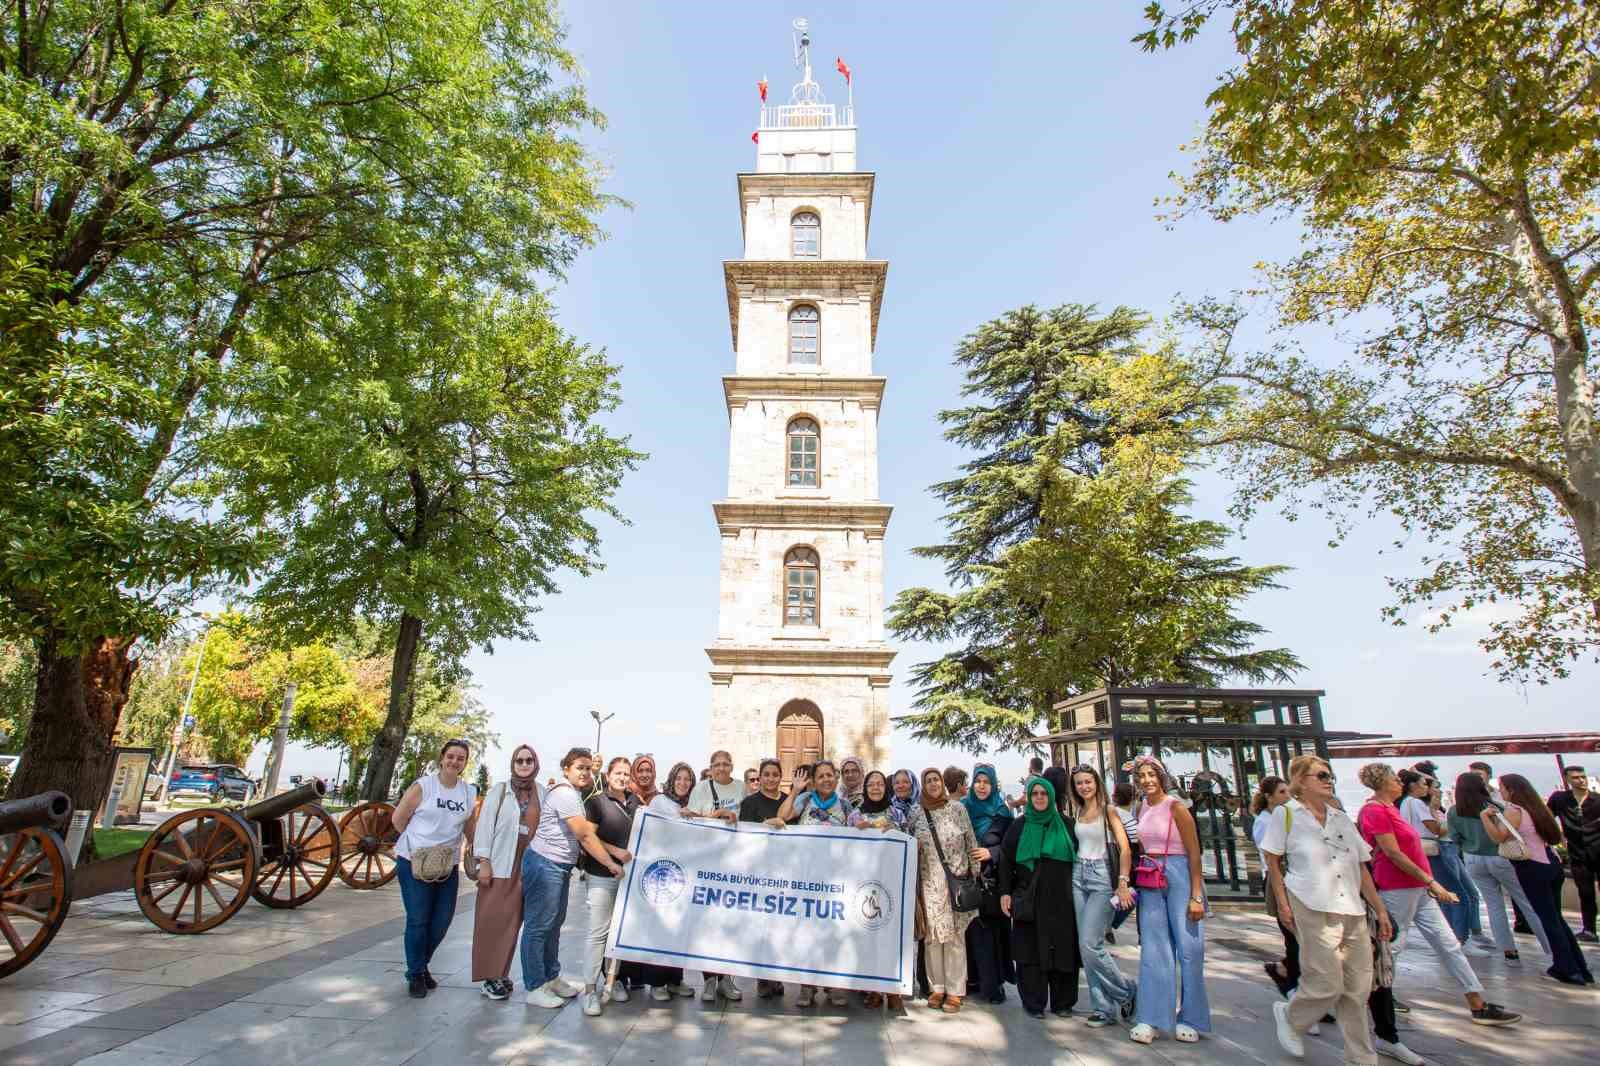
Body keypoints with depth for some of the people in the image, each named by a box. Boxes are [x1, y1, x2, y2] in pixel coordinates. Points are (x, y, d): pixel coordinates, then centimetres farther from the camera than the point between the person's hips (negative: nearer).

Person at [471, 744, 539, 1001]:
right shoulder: (499, 791, -3)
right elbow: (485, 825, -3)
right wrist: (484, 861, -9)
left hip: (526, 868, 2)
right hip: (498, 865, -2)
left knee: (512, 922, 8)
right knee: (492, 921, 2)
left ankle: (502, 973, 21)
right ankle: (490, 977, 13)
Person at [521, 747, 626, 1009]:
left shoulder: (575, 794, 11)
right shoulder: (564, 793, -20)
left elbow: (587, 833, 5)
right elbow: (585, 836, -21)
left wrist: (615, 852, -6)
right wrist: (612, 865, -16)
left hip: (560, 866, 10)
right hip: (545, 864, -10)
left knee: (554, 924, 18)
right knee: (538, 926, 1)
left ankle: (551, 978, 29)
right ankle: (535, 988, 11)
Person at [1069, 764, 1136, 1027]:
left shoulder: (1108, 810, -4)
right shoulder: (1076, 812, 12)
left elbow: (1125, 848, -12)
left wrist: (1123, 882, -20)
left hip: (1102, 876, -6)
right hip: (1078, 876, 6)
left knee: (1089, 944, -10)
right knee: (1086, 946, 5)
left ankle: (1127, 992, 12)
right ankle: (1104, 1007, 16)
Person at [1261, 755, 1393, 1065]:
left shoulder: (1342, 819, 15)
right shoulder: (1285, 813, -1)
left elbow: (1361, 868, 18)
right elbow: (1272, 859, 1)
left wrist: (1380, 910, 14)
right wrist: (1282, 903, -4)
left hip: (1352, 911, 6)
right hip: (1313, 910, -6)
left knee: (1358, 988, 7)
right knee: (1328, 984, -7)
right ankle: (1289, 1016, 21)